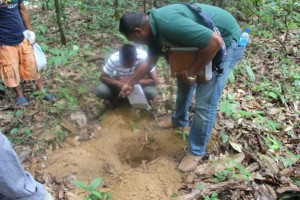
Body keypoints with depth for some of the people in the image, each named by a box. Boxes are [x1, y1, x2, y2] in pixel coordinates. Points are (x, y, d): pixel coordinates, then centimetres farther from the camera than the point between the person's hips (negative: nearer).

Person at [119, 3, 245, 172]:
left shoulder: (168, 24, -33)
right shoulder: (153, 28, -1)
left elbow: (215, 41, -34)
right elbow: (150, 61, 15)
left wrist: (191, 72, -23)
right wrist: (130, 83, 23)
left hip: (227, 41, -10)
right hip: (207, 41, 10)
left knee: (205, 102, -9)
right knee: (183, 78, 23)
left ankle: (196, 152, 10)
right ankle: (180, 120, 45)